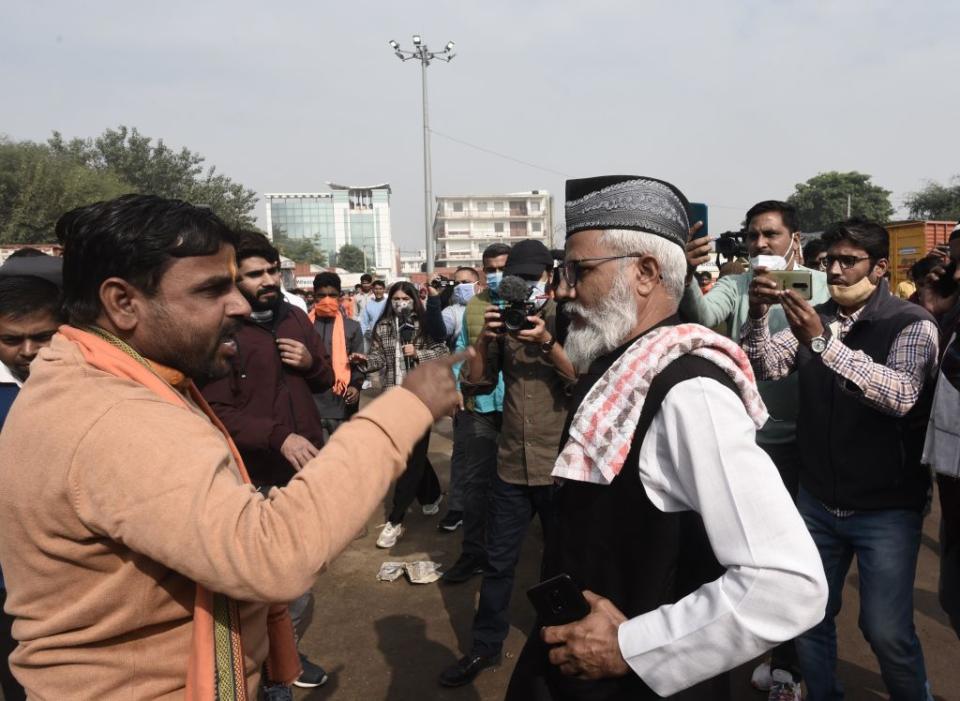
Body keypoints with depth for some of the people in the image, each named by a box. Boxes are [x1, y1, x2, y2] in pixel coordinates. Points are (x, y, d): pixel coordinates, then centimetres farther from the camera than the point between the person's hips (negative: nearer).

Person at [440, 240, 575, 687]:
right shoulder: (505, 321, 5)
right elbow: (474, 385, 1)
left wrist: (547, 341, -27)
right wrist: (484, 340, -14)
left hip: (560, 464, -3)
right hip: (512, 463, 3)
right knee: (498, 560, 12)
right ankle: (485, 646, 27)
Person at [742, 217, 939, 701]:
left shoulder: (911, 324, -11)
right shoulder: (814, 318, 5)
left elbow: (901, 395, -28)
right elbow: (765, 366, -6)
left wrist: (824, 342, -37)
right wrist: (758, 315, -24)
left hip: (885, 508, -4)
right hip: (817, 501, 5)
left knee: (887, 630, 2)